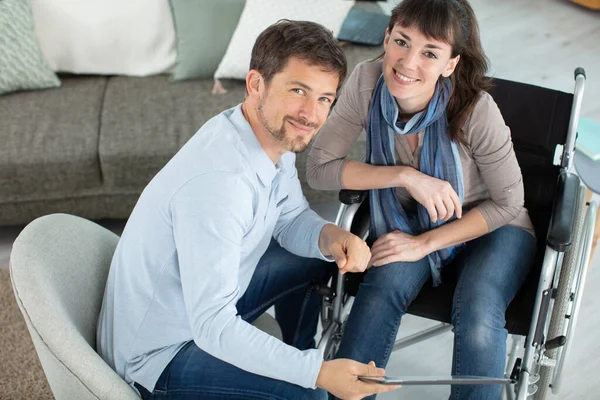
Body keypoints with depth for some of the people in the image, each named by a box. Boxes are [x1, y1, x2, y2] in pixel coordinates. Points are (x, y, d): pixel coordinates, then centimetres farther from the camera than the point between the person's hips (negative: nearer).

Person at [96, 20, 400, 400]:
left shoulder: (275, 134, -9)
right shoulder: (216, 181, -35)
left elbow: (291, 220, 5)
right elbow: (213, 327, -33)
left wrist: (330, 237, -17)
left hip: (208, 294, 9)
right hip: (159, 355, -8)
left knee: (317, 257, 13)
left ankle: (302, 352, 32)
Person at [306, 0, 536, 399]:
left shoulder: (476, 108, -28)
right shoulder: (367, 82, -21)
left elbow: (507, 203, -15)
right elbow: (320, 168, -17)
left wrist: (425, 244, -19)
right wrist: (406, 175, -27)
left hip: (491, 228, -2)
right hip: (410, 220, 2)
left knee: (477, 318, -29)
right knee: (383, 288, -28)